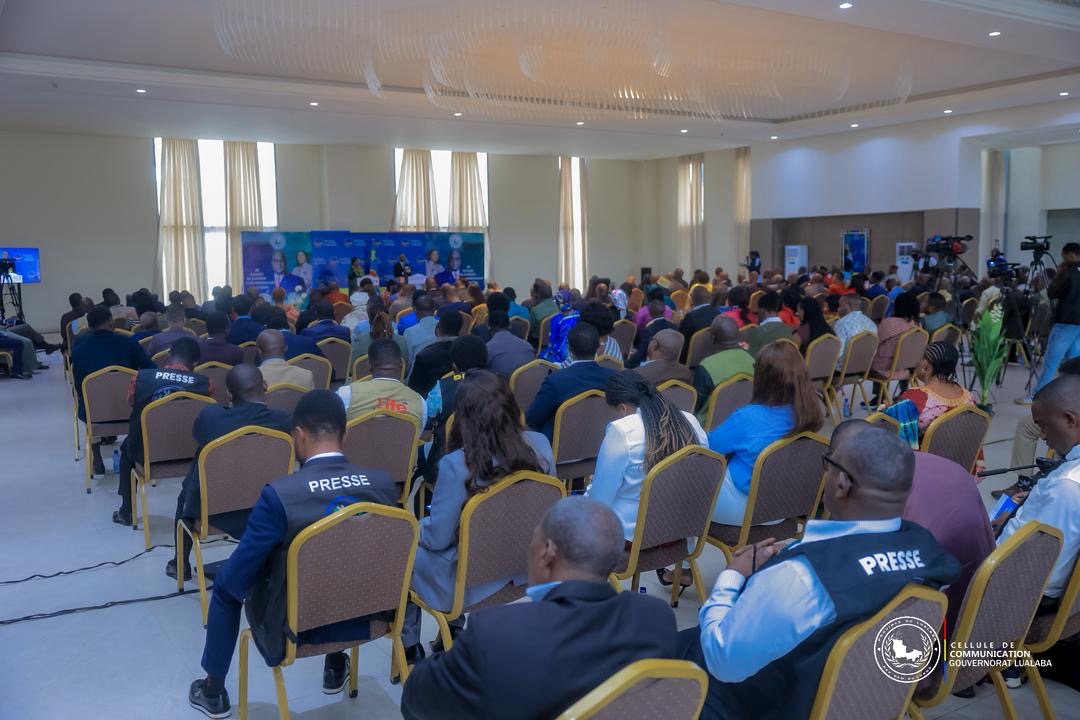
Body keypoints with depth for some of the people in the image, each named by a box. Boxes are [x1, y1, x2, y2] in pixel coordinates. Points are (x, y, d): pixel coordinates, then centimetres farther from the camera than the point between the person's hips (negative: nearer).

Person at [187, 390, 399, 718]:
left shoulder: (279, 494, -27)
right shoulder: (384, 483, -14)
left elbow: (237, 578, -17)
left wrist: (232, 581, 6)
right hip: (364, 616, 4)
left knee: (226, 583, 24)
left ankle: (214, 692, 38)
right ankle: (336, 668, 47)